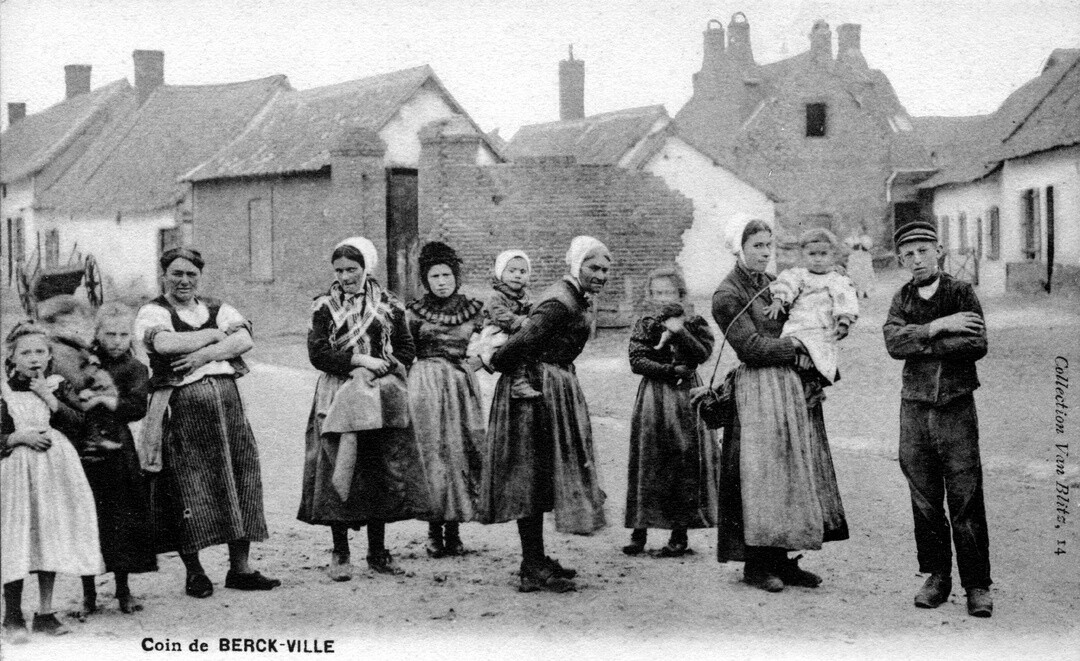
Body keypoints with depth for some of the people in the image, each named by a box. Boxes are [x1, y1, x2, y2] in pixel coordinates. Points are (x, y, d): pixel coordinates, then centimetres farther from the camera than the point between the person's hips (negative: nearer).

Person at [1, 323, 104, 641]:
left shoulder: (58, 386, 8)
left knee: (51, 540, 6)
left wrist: (49, 397, -9)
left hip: (56, 472, 3)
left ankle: (45, 613, 17)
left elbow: (78, 424, -3)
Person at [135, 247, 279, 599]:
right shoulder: (152, 313, 3)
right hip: (181, 407, -4)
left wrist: (205, 354, -15)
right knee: (188, 487, -3)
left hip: (227, 402, 5)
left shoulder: (217, 309, 16)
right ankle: (194, 572, 8)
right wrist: (216, 334, -8)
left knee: (241, 479, 3)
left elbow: (245, 340, -1)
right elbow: (166, 343, -19)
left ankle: (240, 567, 12)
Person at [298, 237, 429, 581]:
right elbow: (317, 354, -5)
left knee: (382, 472, 2)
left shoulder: (388, 305, 8)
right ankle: (340, 554, 3)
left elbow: (406, 349, 8)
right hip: (338, 399, -2)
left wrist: (379, 369, -8)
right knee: (338, 474, -5)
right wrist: (359, 361, -13)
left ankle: (378, 552, 12)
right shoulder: (324, 306, 3)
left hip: (381, 398, 2)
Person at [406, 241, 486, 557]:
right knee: (433, 453, -4)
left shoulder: (472, 309, 5)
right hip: (426, 386, -2)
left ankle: (453, 529, 7)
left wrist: (474, 363, 5)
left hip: (462, 385, 2)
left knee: (462, 451, -1)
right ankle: (434, 530, 3)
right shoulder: (415, 312, 1)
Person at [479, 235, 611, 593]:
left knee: (541, 477, 15)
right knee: (532, 476, -6)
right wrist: (498, 361, -13)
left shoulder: (574, 299, 13)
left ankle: (536, 560, 23)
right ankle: (533, 569, -2)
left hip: (556, 390, 11)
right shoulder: (560, 303, -21)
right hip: (536, 392, -11)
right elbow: (526, 340, -29)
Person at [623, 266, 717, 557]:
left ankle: (680, 535, 4)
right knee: (646, 464, 0)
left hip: (685, 399, -1)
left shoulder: (694, 323, 6)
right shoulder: (644, 325, 7)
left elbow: (703, 353, -9)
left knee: (684, 463, -2)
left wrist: (680, 332, -18)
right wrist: (671, 370, -13)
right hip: (652, 401, 1)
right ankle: (639, 532, 5)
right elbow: (637, 361, -5)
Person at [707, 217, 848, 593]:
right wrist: (796, 349, -10)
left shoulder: (773, 284, 16)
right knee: (762, 475, -5)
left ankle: (781, 559, 14)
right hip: (759, 391, -8)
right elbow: (751, 346, -15)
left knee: (792, 473, 7)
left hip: (793, 388, 8)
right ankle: (756, 565, 2)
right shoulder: (727, 295, -7)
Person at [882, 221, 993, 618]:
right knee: (925, 502, 7)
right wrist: (937, 327, -17)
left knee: (966, 502, -4)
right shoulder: (902, 299, 9)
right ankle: (936, 577, 18)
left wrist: (921, 343, -12)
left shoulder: (961, 292, 0)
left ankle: (977, 586, 3)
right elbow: (894, 342, -9)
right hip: (915, 407, 3)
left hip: (956, 406, -3)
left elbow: (977, 345, -14)